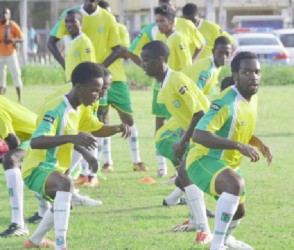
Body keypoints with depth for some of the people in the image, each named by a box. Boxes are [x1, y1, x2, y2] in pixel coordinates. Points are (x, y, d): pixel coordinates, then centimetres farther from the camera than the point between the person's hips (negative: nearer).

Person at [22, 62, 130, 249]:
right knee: (65, 183, -41)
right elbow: (35, 141, -39)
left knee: (65, 203, 34)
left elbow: (96, 129, 20)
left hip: (54, 169, 10)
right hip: (38, 169, -10)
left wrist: (117, 128, -3)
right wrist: (71, 138, -52)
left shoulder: (82, 109, 3)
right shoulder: (56, 109, -26)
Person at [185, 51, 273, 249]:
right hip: (203, 161, -10)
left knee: (239, 211, 28)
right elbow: (199, 135, -37)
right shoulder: (227, 102, -28)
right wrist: (239, 146, -41)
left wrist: (259, 144, 0)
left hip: (228, 164, 10)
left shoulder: (252, 97, 1)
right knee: (236, 183, -40)